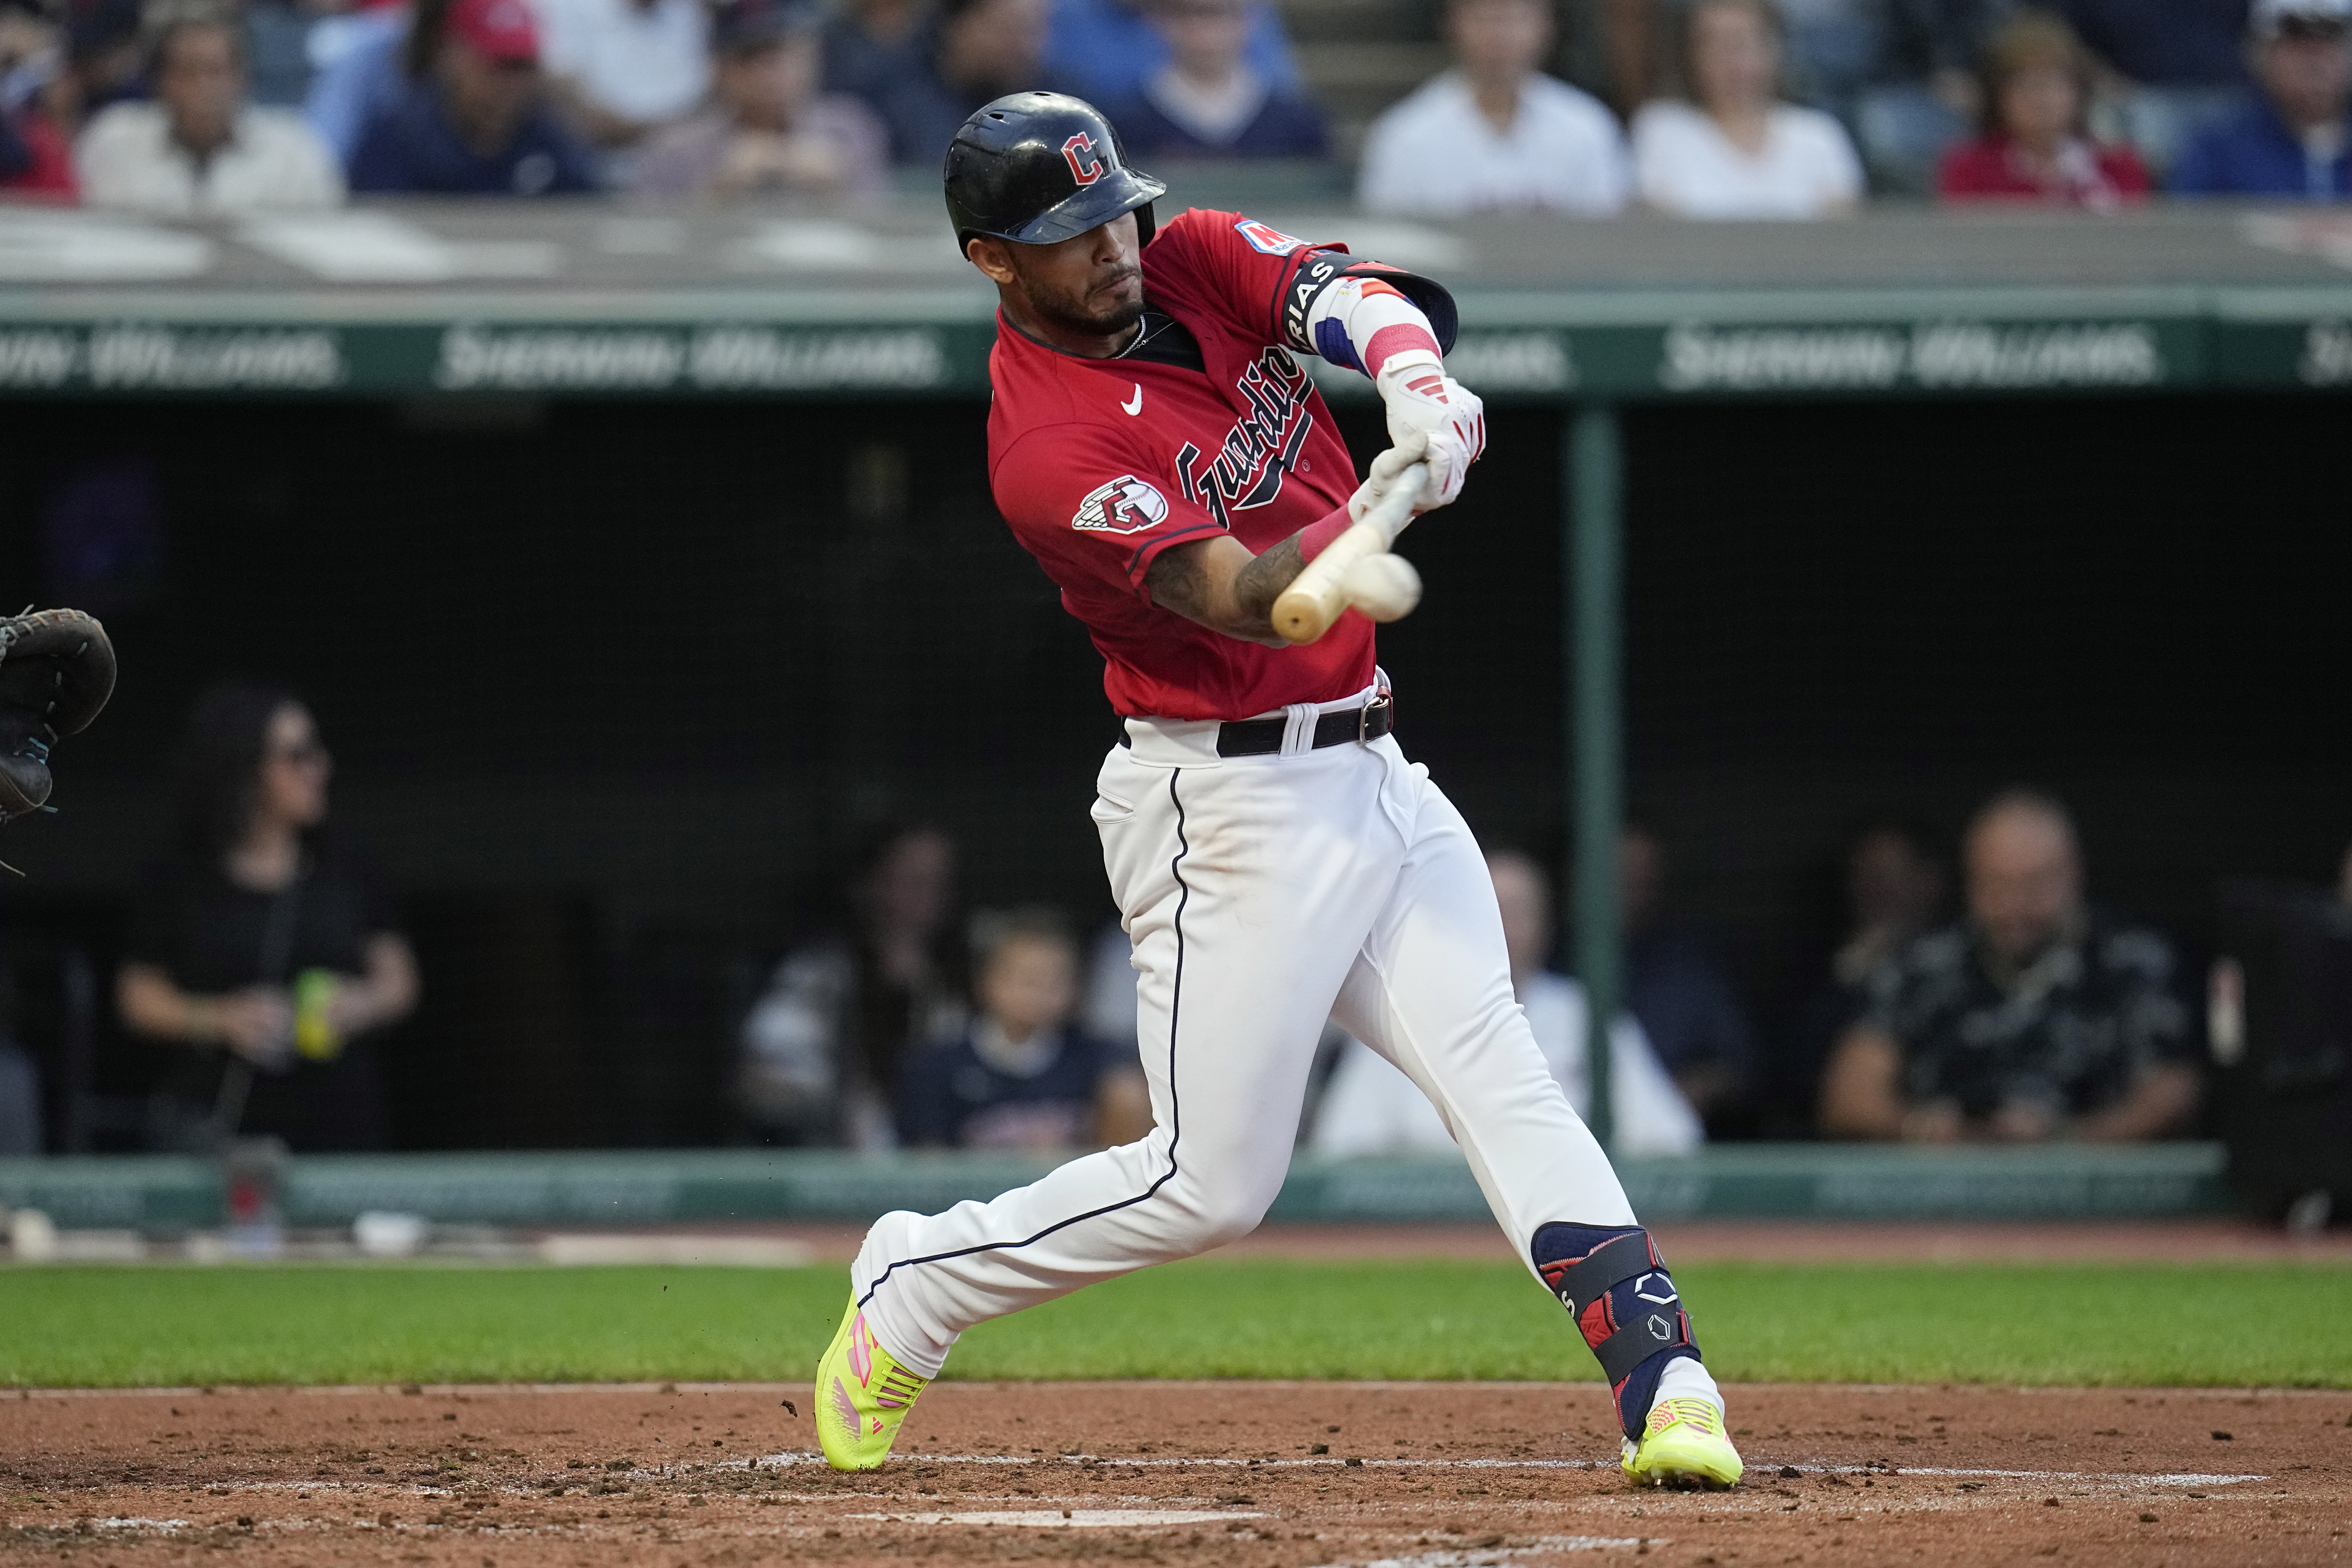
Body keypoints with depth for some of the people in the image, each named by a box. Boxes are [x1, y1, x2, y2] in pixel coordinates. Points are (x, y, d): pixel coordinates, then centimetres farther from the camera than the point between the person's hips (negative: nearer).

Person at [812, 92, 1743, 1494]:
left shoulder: (1195, 262, 4)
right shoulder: (1045, 448, -19)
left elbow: (1353, 293, -13)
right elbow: (1245, 602, -28)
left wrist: (1414, 375, -36)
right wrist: (1387, 497, -46)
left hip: (1370, 771, 6)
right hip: (1231, 803, -6)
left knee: (1501, 1077, -7)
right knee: (1216, 1182, -2)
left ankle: (1664, 1386, -16)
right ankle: (912, 1292, 18)